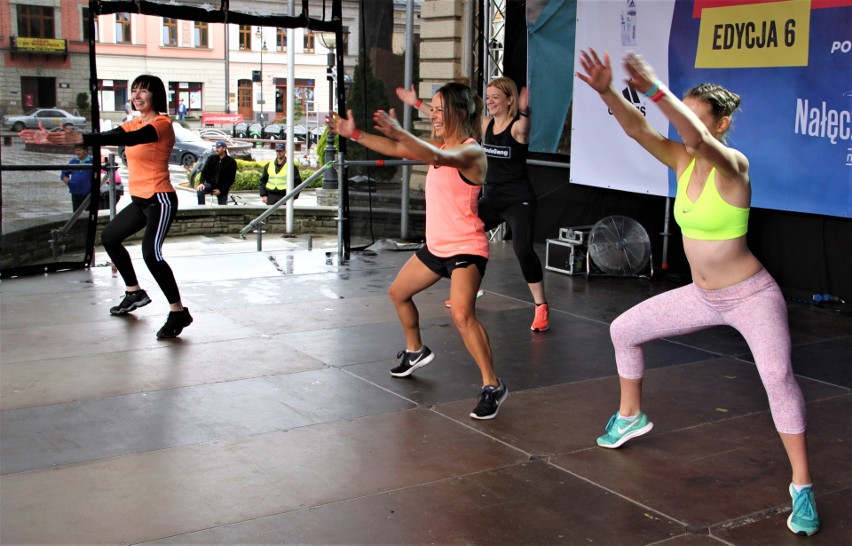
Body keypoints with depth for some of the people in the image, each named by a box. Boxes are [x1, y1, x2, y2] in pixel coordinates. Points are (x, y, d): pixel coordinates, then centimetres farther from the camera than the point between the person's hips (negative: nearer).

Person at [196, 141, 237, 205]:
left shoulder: (231, 162, -7)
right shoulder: (211, 158, -1)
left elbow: (231, 179, -7)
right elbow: (204, 171, -3)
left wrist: (221, 190, -14)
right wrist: (201, 183, -23)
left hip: (222, 189, -1)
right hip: (210, 184, 1)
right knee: (200, 190, -29)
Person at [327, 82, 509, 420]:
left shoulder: (471, 151, -18)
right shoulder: (439, 146, 9)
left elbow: (437, 158, -38)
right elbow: (396, 149, 13)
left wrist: (399, 132, -48)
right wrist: (354, 134, 8)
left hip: (467, 249, -10)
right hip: (436, 245, 10)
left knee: (462, 314, -28)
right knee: (398, 292, 24)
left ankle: (492, 386, -19)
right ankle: (415, 351, 47)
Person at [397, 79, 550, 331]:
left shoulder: (518, 126, -13)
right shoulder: (485, 124, 5)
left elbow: (524, 126, -38)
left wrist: (524, 111, -62)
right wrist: (417, 103, 12)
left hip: (518, 200, -7)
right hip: (491, 199, 7)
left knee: (523, 249, -21)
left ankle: (541, 307, -9)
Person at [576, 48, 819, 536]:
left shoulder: (733, 164, -21)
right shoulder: (683, 161, -3)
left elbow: (699, 139, -43)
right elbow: (637, 129, -13)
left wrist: (655, 90, -53)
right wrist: (607, 91, -31)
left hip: (751, 297, -7)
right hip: (702, 296, 8)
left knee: (778, 378, -26)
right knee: (624, 330, 12)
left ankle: (802, 486, -12)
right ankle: (631, 417, 34)